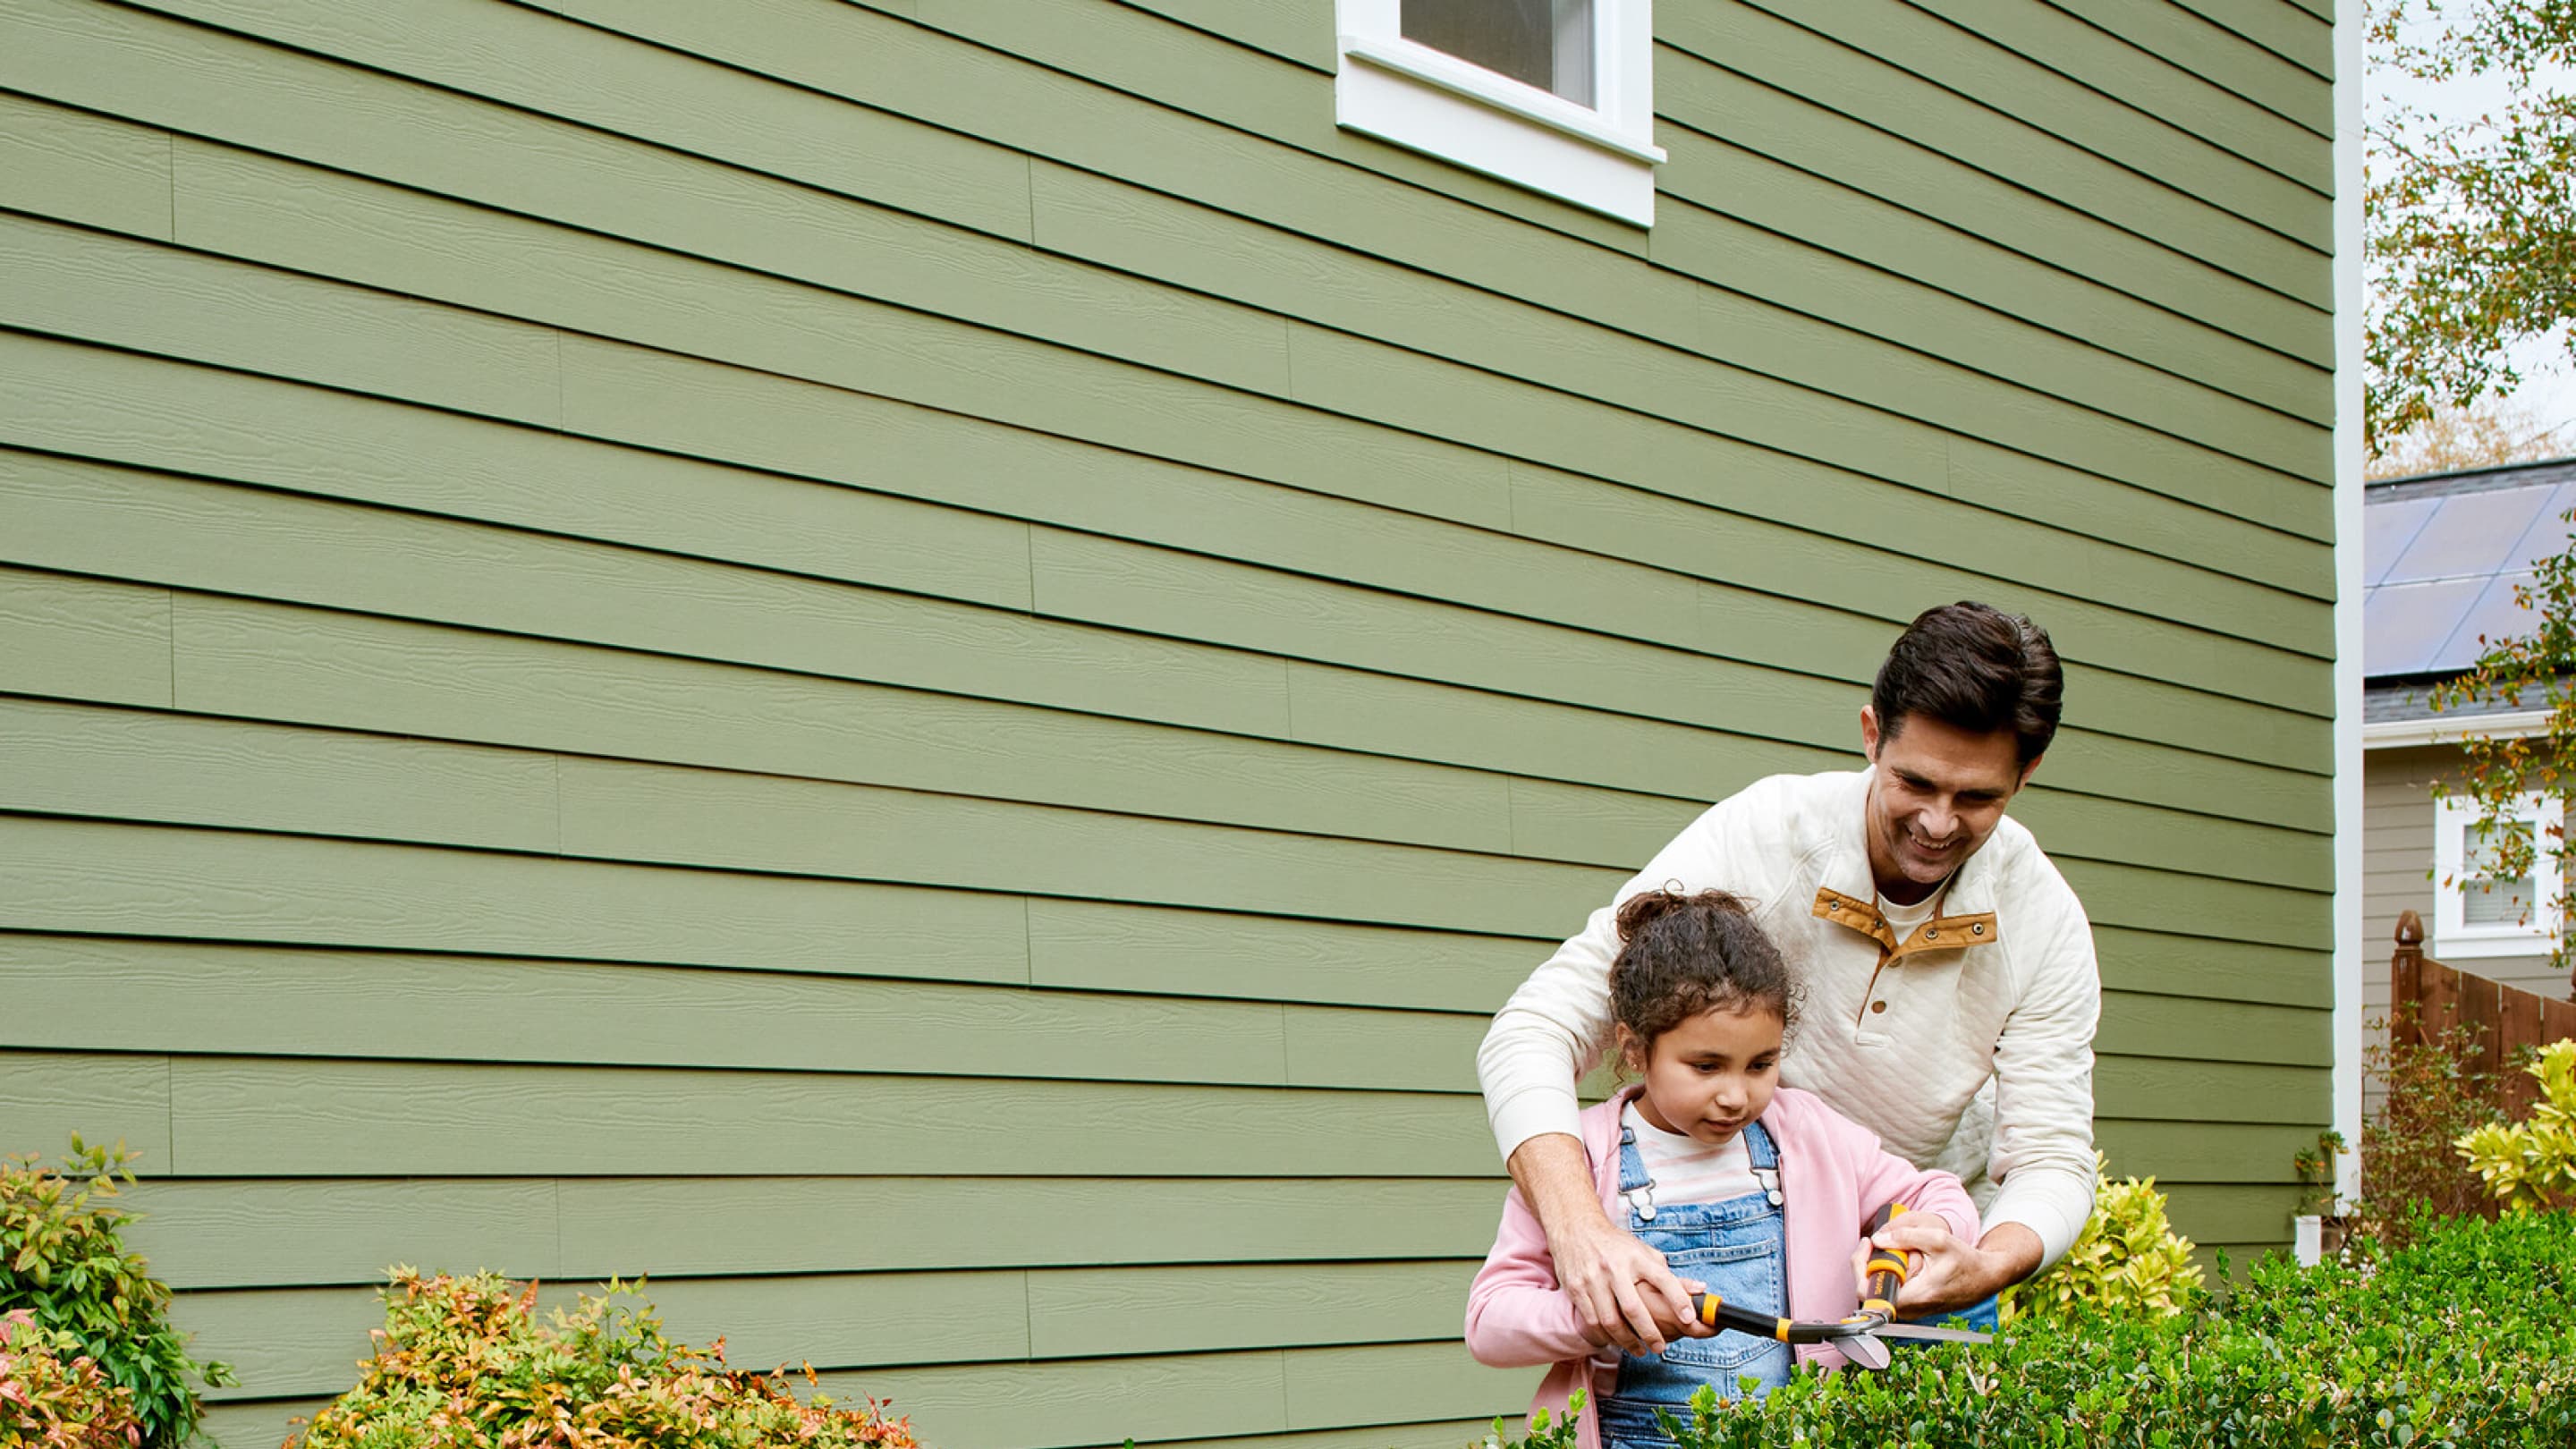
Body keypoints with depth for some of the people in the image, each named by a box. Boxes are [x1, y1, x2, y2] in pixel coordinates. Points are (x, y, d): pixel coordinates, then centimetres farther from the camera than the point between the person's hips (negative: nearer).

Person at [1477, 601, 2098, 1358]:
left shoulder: (2045, 919, -16)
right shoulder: (1762, 835, -25)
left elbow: (2053, 1161, -14)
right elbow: (1533, 1033, -29)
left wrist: (1988, 1266, -39)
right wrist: (1582, 1231, -47)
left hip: (1933, 1248, 2)